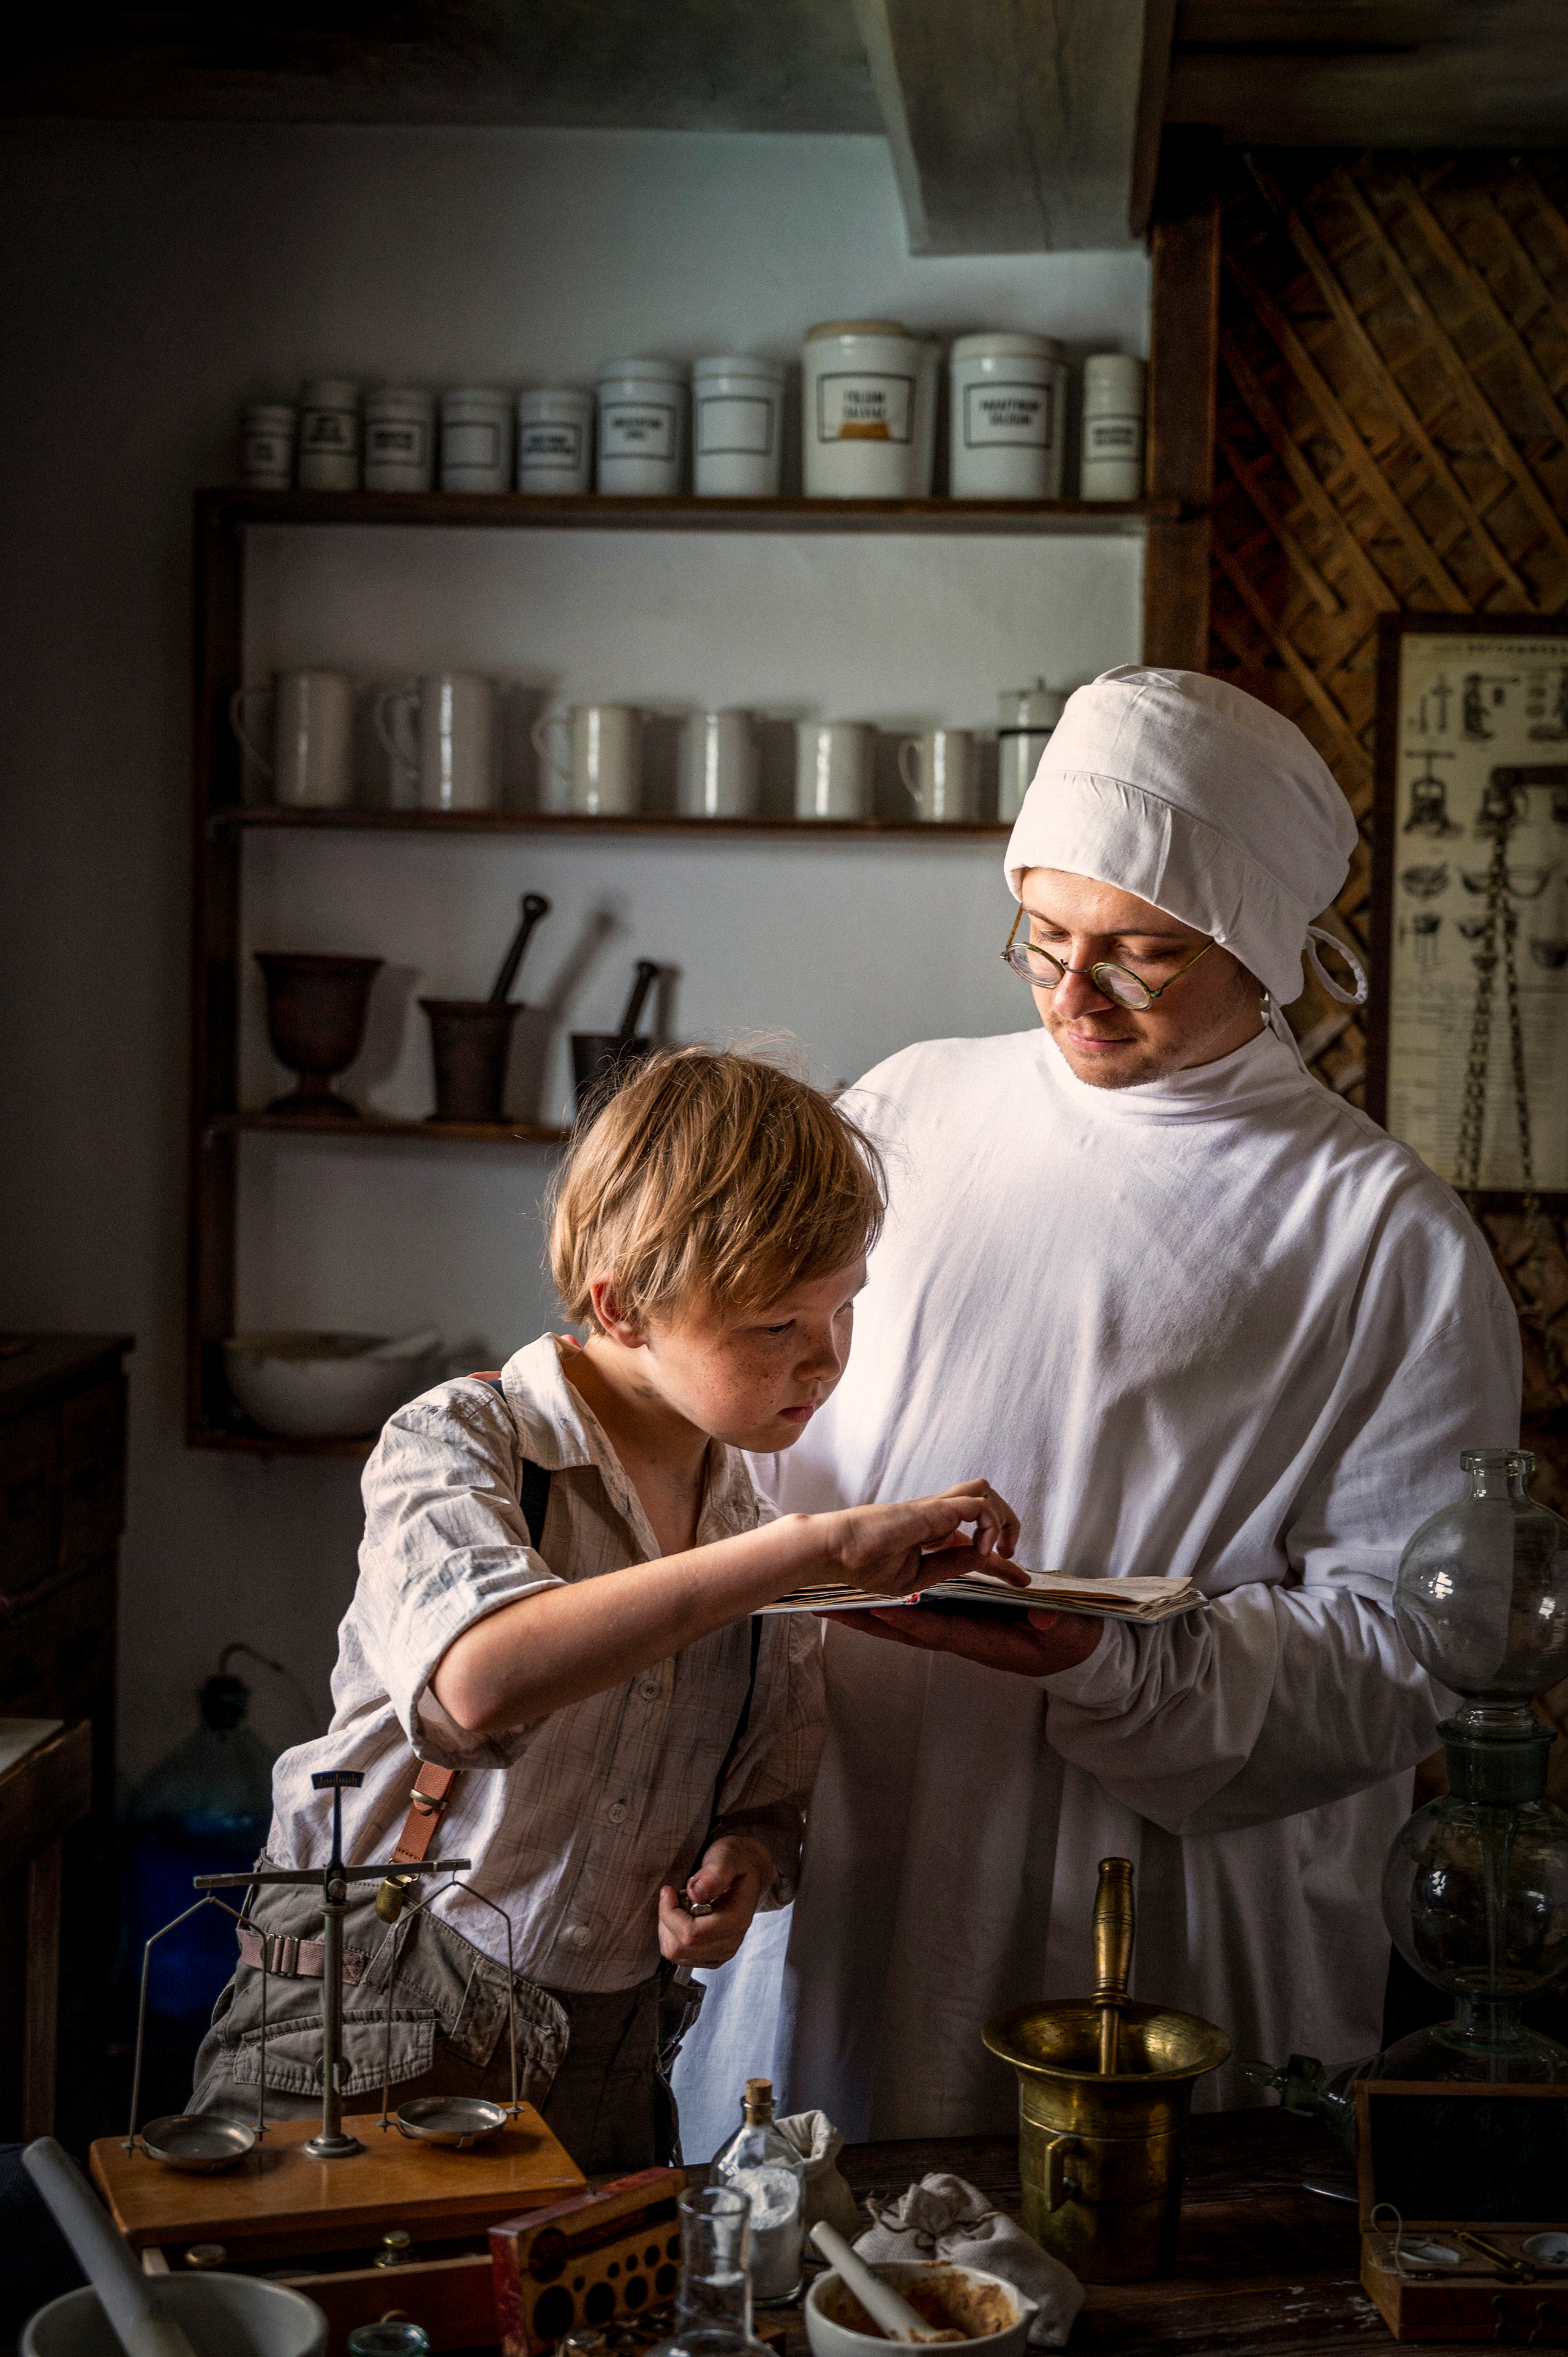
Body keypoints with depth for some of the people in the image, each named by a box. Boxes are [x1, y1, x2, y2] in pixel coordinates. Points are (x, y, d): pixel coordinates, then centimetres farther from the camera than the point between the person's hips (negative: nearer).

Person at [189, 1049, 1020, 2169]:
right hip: (368, 2040, -5)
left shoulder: (757, 1526, 6)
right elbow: (480, 1679, -34)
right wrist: (823, 1545, -34)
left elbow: (770, 1796, 18)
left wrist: (743, 1864, -6)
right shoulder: (459, 1442, -12)